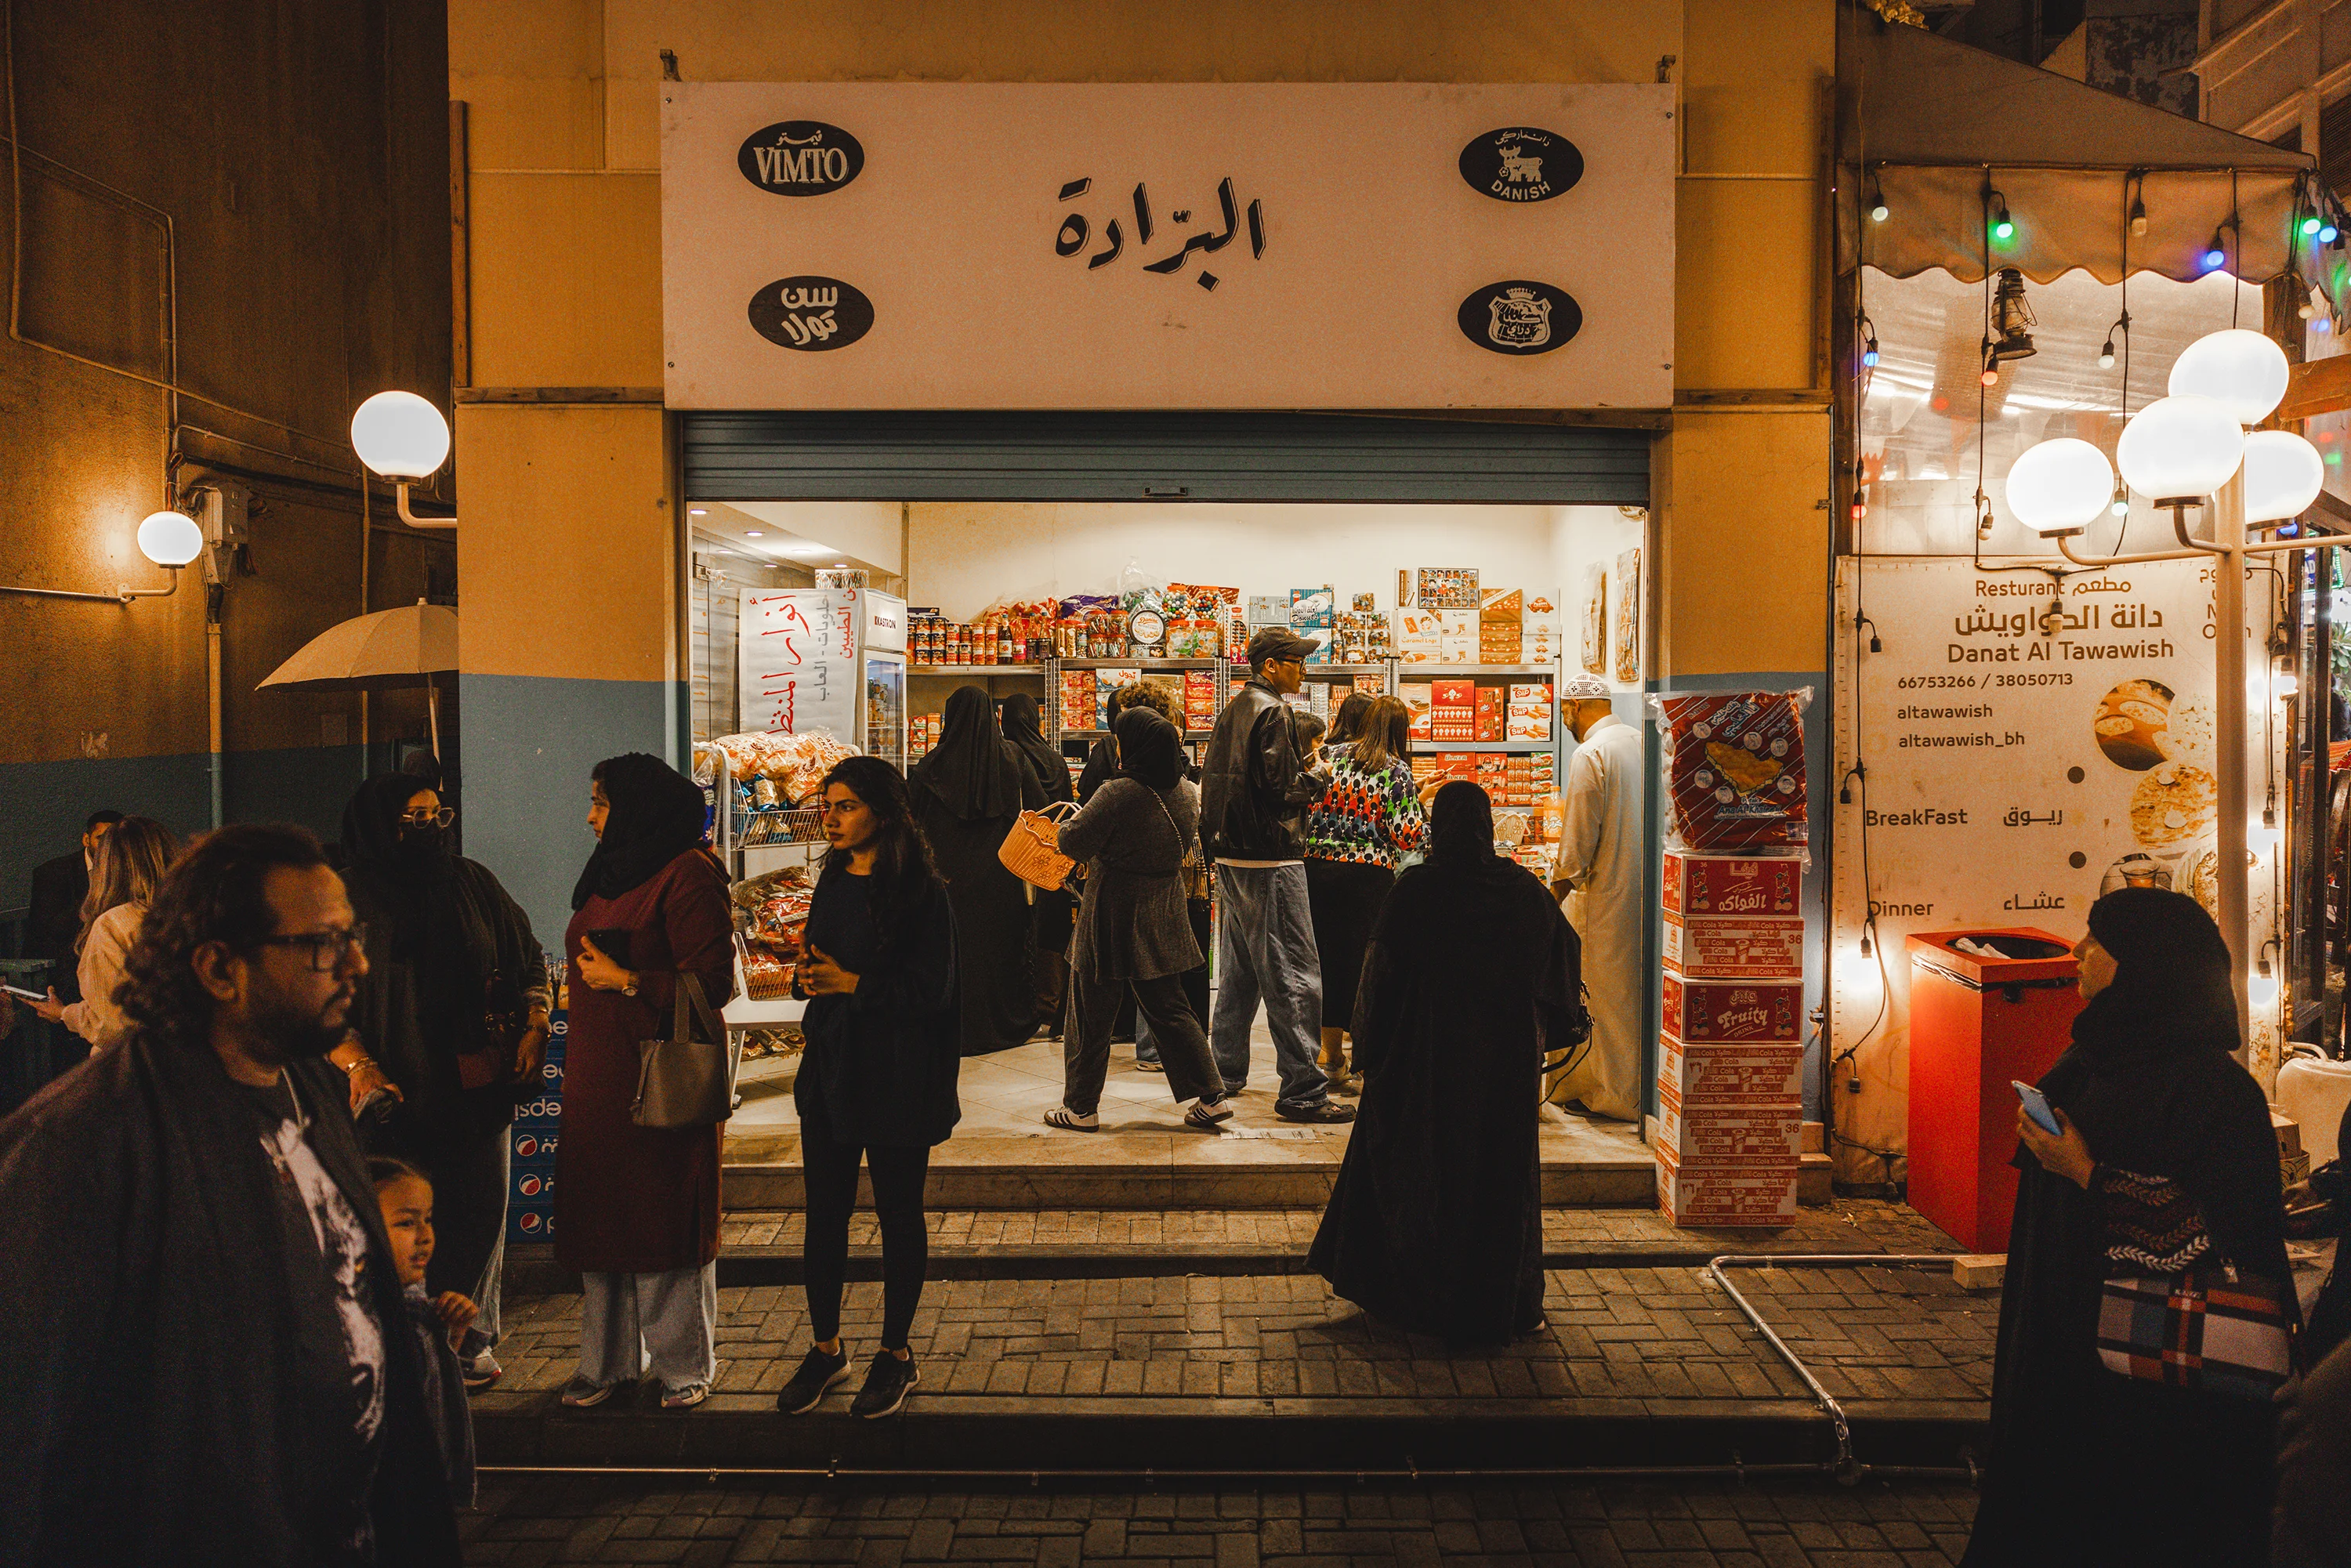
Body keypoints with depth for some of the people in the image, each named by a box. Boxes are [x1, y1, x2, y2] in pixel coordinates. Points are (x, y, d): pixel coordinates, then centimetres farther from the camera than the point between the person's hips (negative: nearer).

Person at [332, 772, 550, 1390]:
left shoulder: (472, 883, 8)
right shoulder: (349, 898, -1)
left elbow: (530, 959, 16)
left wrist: (534, 1026, 2)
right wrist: (357, 1064, -17)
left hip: (479, 1084, 3)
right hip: (397, 1091, -3)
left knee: (479, 1215, 8)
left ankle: (473, 1339, 24)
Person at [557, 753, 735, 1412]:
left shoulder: (686, 875, -11)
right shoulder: (609, 874, 16)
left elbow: (711, 981, -16)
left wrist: (626, 980, -15)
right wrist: (575, 1064, 19)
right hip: (598, 1075, 8)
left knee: (665, 1221, 0)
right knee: (600, 1218, 11)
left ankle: (685, 1365, 15)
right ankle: (610, 1360, 25)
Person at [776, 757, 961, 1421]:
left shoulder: (921, 892, -12)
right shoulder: (833, 881, 9)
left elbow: (930, 990, -15)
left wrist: (851, 984, -18)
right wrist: (807, 978, -4)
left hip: (896, 1078, -6)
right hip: (830, 1066, 6)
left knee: (898, 1214, 7)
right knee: (824, 1211, 11)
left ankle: (896, 1354, 22)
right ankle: (826, 1347, 27)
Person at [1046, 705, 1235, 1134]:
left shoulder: (1118, 794, -21)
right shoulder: (1186, 793, 0)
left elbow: (1072, 842, -16)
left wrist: (1070, 820, 7)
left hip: (1111, 920, -6)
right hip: (1162, 918, 6)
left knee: (1090, 1016, 7)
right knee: (1169, 1009, 15)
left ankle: (1080, 1108, 16)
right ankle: (1210, 1098, 14)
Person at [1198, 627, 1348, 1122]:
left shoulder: (1233, 709, 15)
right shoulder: (1271, 711, -14)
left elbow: (1213, 778, 19)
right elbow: (1281, 785, -21)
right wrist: (1317, 784, -3)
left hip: (1230, 857, 10)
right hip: (1268, 861, -10)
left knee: (1238, 971, 18)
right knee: (1294, 976, -7)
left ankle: (1223, 1073, 26)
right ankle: (1302, 1091, -5)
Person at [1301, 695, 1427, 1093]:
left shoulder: (1333, 756, 4)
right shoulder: (1396, 772, -5)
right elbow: (1408, 836, -8)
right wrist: (1419, 803, 8)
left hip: (1317, 866, 4)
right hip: (1368, 875, -4)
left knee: (1326, 956, 11)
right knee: (1364, 959, 4)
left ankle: (1332, 1056, 20)